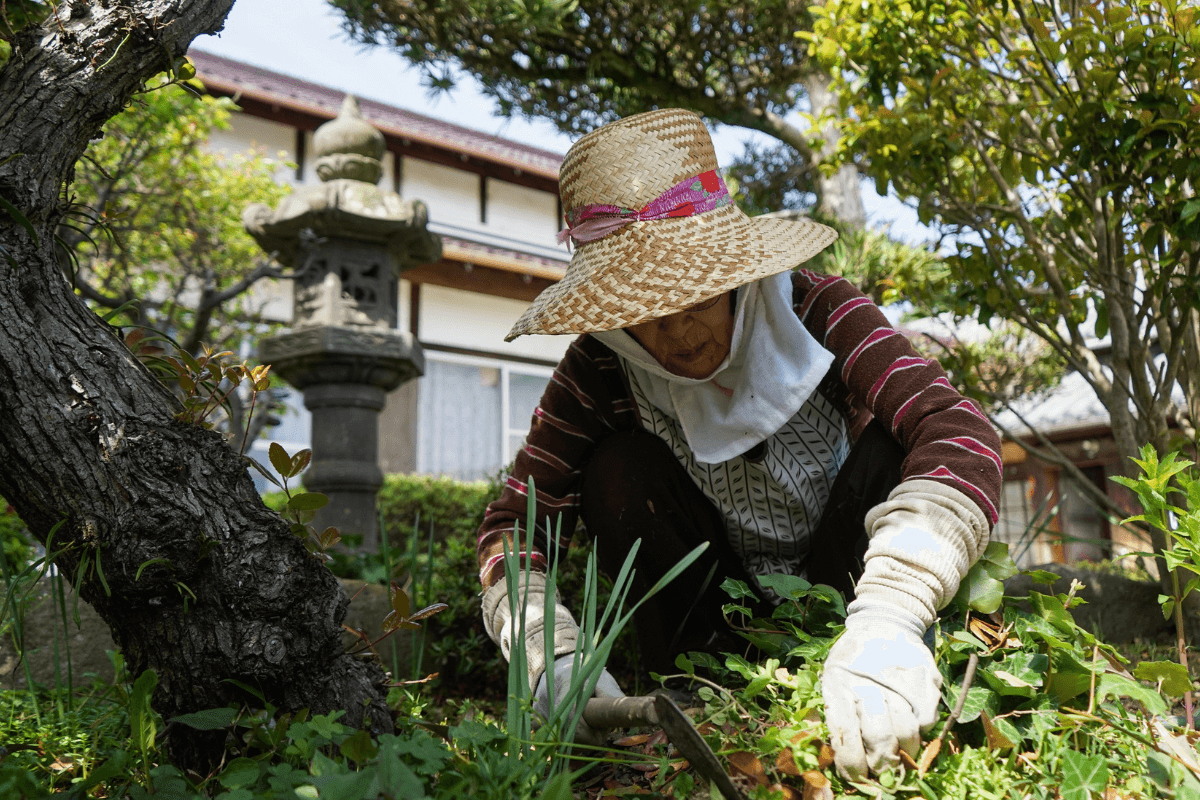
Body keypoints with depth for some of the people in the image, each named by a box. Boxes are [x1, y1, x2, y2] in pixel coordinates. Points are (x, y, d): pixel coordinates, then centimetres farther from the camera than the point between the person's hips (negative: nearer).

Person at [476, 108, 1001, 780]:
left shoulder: (814, 312, -23)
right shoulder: (602, 369, -17)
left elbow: (959, 430, -37)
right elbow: (515, 521, -18)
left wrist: (887, 621, -53)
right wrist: (556, 659, -38)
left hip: (836, 593, -1)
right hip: (718, 603, 1)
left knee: (892, 440, -27)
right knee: (616, 470, -23)